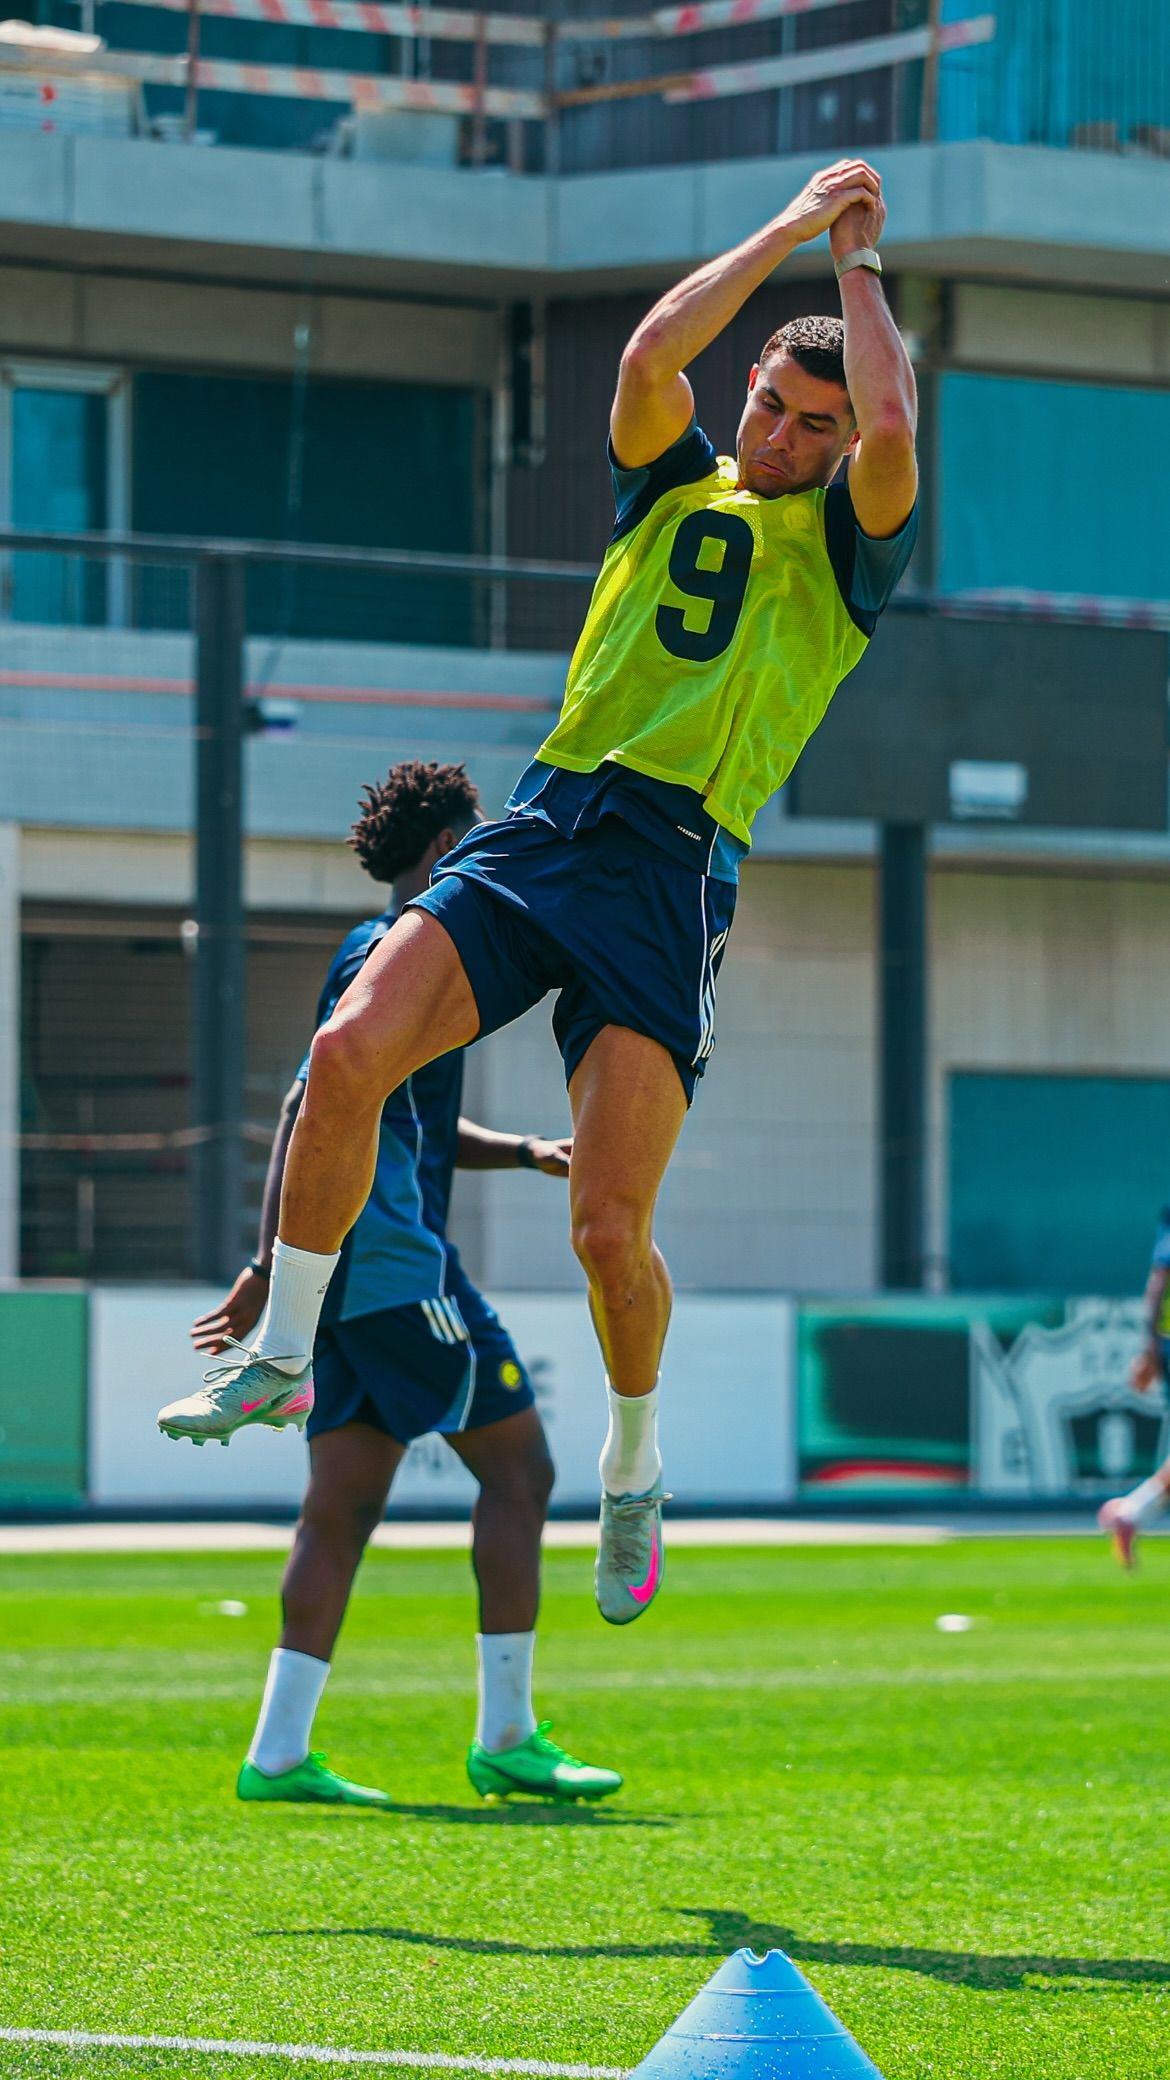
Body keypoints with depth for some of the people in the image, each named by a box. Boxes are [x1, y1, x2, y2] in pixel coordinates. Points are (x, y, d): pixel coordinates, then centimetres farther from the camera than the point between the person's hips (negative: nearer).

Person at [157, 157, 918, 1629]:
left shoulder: (849, 543, 10)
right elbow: (649, 356, 0)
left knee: (609, 1223, -11)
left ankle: (634, 1471, 14)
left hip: (674, 861, -3)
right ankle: (281, 1356, -3)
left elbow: (891, 427, -10)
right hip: (543, 825, 3)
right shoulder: (673, 484, 19)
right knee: (350, 1054, -19)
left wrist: (860, 261, 3)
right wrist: (790, 229, 3)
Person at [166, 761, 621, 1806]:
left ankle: (280, 1751, 1)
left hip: (352, 1276, 10)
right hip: (396, 1261, -10)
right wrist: (270, 1265, -23)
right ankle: (507, 1737, -4)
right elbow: (310, 1107, -18)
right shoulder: (398, 957, -10)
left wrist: (526, 1153, 18)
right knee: (518, 1466, -5)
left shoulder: (379, 955, 21)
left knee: (344, 1503, 5)